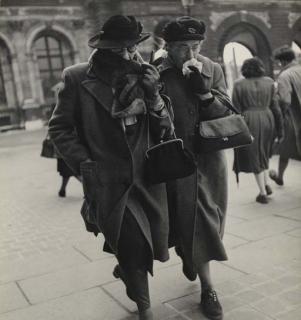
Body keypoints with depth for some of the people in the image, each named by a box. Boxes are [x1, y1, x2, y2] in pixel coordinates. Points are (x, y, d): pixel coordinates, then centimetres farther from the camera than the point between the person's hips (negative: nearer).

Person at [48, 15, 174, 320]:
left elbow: (164, 131, 5)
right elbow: (59, 128, -2)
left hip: (147, 175, 4)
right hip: (109, 180, -4)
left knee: (151, 243, 13)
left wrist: (153, 94, -11)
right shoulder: (78, 78, -8)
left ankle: (125, 267, 49)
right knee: (133, 244, -2)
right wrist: (84, 164, -9)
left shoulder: (145, 74, 2)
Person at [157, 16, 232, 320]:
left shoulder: (213, 70, 0)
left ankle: (189, 257, 46)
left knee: (206, 222, 15)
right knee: (192, 224, 4)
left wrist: (203, 90, -18)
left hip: (209, 160, 3)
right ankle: (207, 288, 25)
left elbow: (225, 115, -3)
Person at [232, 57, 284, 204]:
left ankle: (263, 193, 8)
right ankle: (267, 184, 16)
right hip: (267, 119, 3)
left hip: (249, 121, -3)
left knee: (253, 155, 6)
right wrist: (280, 129, 8)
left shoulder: (239, 84, -2)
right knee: (263, 153, 24)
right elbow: (275, 106, 4)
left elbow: (236, 110, -4)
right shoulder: (269, 82, 5)